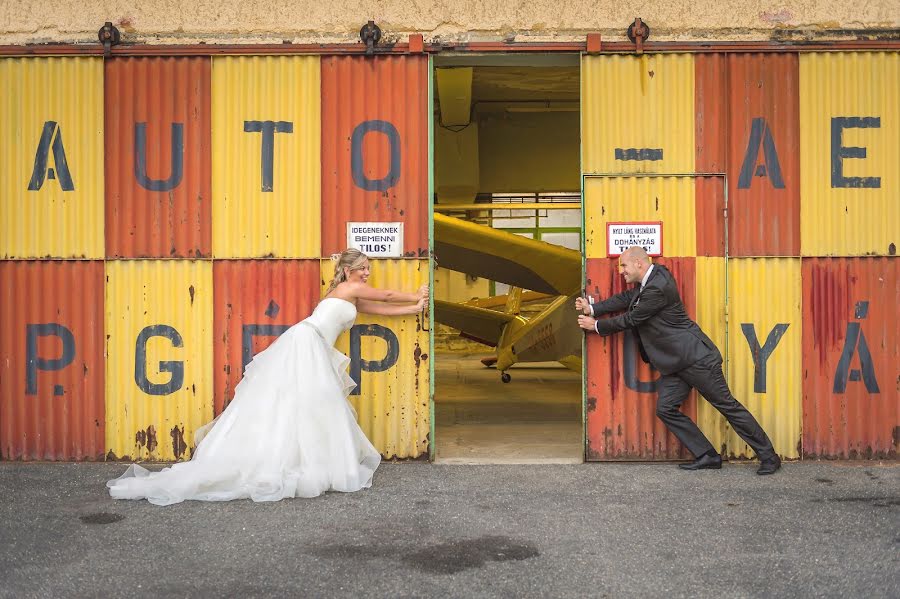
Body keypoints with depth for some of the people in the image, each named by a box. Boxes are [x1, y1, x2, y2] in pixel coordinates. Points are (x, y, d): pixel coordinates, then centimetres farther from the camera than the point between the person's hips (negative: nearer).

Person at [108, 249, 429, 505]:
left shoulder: (352, 296, 27)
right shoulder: (351, 288, 3)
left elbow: (381, 308, 34)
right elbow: (387, 296, 14)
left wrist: (415, 308, 38)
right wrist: (416, 296, 30)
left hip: (311, 351, 9)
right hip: (306, 344, -9)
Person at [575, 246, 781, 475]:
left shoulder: (658, 287, -22)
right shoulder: (653, 277, 8)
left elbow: (631, 319, -15)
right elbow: (626, 299, 15)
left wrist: (596, 326, -2)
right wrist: (592, 308, 7)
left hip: (695, 358, -10)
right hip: (675, 363, 10)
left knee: (726, 405, -3)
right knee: (665, 409, 3)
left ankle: (768, 456, 8)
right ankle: (707, 456, 10)